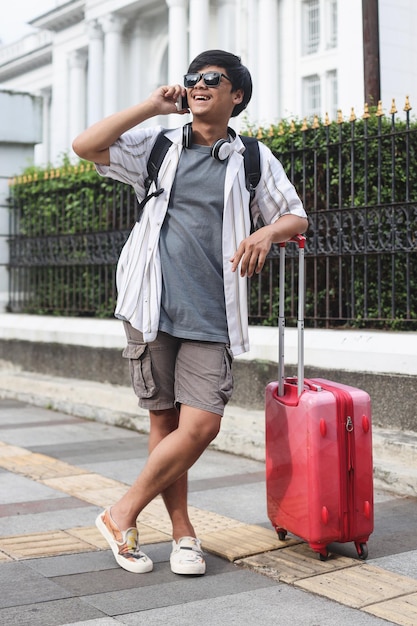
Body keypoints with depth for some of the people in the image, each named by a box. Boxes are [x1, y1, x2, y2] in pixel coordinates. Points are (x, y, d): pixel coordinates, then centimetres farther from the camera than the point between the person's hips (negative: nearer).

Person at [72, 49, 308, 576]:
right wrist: (152, 105, 1)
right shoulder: (158, 144, 12)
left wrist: (268, 232, -7)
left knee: (201, 425, -9)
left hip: (211, 313, 1)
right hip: (154, 305, 0)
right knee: (165, 421, 4)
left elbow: (296, 217, 16)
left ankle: (123, 514, 9)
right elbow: (85, 146, 0)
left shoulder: (254, 158, 13)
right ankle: (182, 533, 19)